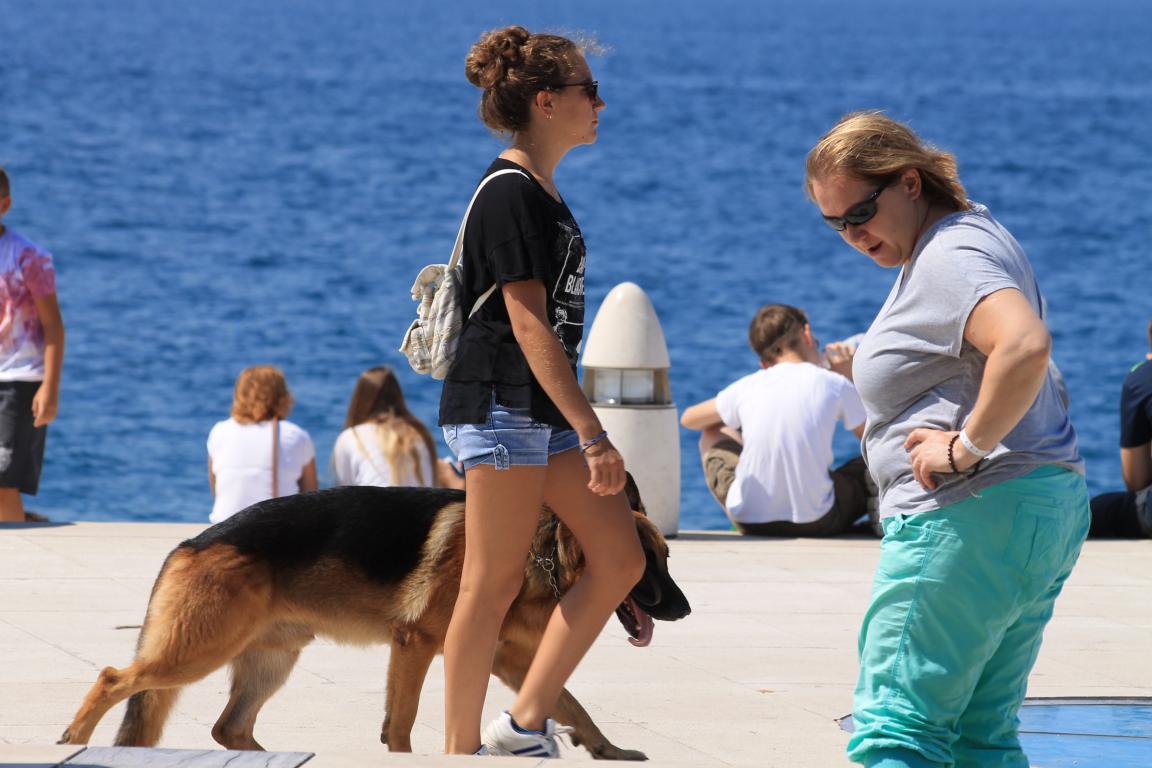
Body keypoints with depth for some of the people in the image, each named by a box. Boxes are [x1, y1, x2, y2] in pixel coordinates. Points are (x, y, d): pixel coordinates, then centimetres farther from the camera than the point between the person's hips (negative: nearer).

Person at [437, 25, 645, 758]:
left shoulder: (541, 193, 15)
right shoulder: (510, 193, -14)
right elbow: (527, 323, -20)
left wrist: (581, 427, 23)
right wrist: (593, 434, -23)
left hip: (544, 410, 10)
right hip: (501, 403, -10)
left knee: (620, 559, 3)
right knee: (494, 582, -5)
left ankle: (525, 723, 5)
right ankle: (461, 750, 2)